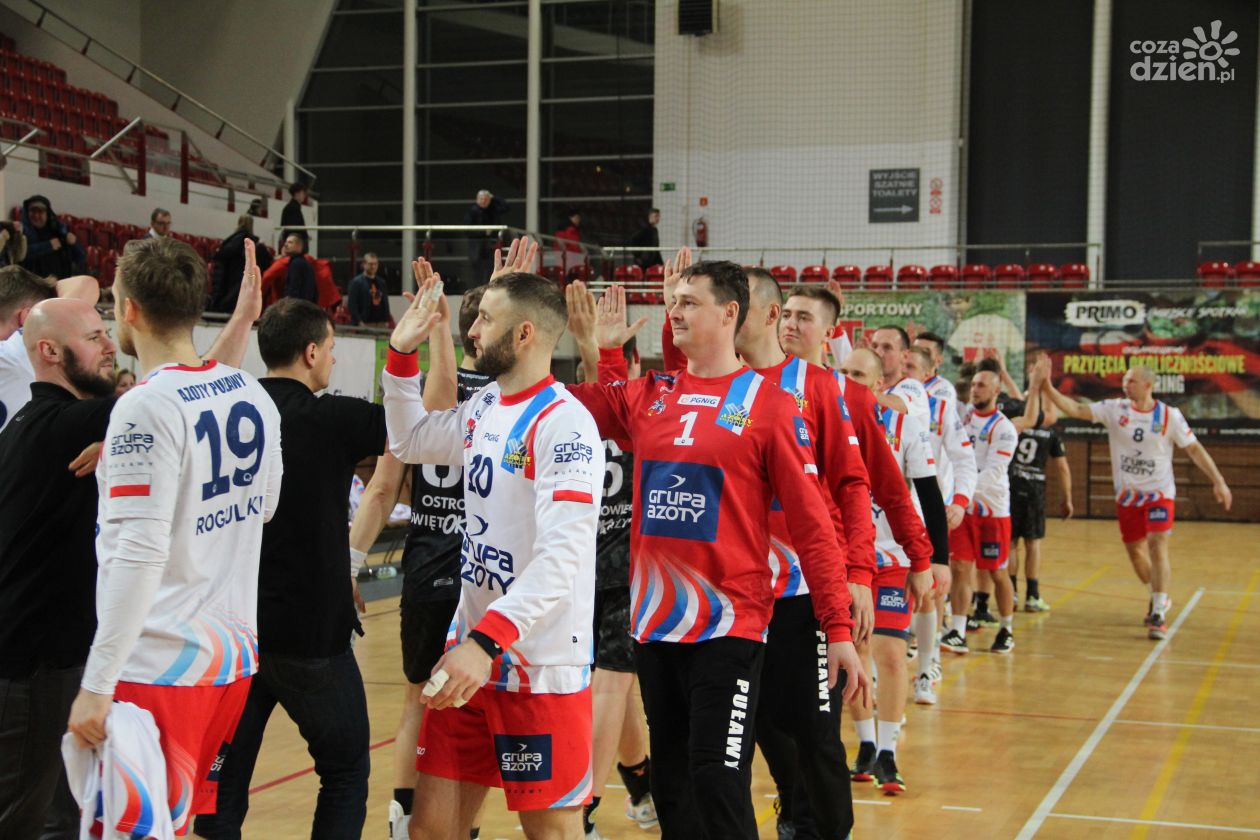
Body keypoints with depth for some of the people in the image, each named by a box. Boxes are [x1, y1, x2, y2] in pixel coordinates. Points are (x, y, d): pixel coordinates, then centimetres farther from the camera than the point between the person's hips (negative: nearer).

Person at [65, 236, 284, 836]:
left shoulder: (145, 409, -17)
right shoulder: (251, 393, 6)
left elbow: (138, 556, -22)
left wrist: (96, 686, -18)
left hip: (160, 666, -8)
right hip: (235, 652, 8)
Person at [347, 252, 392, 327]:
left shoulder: (381, 282, 17)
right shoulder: (356, 282, 0)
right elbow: (352, 304, -6)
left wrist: (386, 321, 11)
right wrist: (359, 322, -13)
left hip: (381, 324, 5)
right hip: (364, 324, -5)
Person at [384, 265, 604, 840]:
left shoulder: (563, 423, -17)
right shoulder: (483, 408, 10)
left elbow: (562, 559, -27)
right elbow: (408, 442, 30)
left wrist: (488, 641, -36)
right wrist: (401, 354, 18)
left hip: (539, 667, -8)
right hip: (472, 648, 8)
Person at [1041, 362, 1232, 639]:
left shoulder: (1170, 415, -8)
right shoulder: (1114, 409, -4)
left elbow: (1195, 449, -2)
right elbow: (1075, 409, -12)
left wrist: (1218, 482, -6)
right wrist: (1047, 387, -25)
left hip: (1159, 493, -3)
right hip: (1127, 495, 3)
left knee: (1157, 547, -16)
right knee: (1135, 551, 12)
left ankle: (1159, 615, -13)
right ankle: (1160, 598, 36)